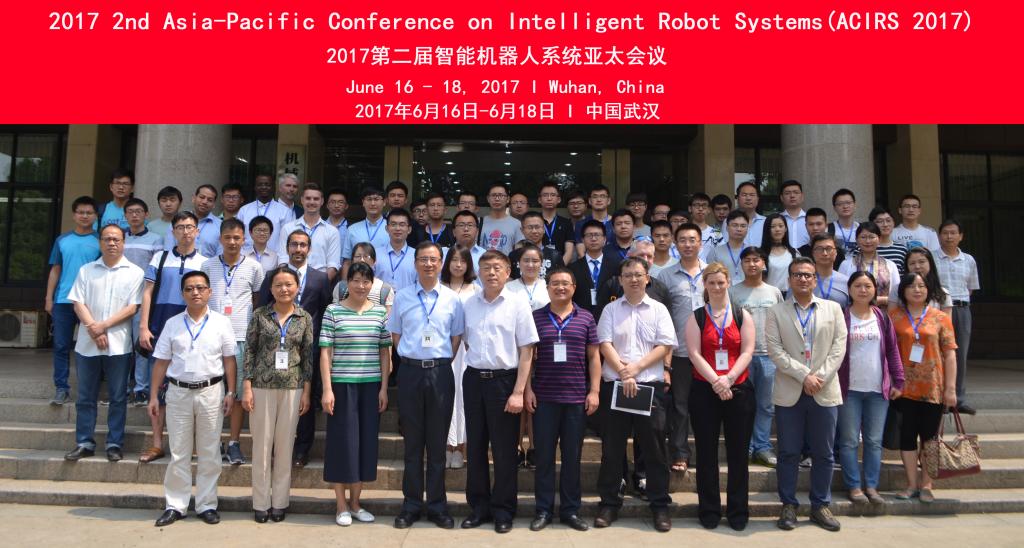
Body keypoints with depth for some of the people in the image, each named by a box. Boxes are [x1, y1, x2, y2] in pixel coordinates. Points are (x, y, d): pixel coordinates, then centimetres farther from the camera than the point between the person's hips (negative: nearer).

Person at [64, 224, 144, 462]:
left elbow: (132, 308, -4)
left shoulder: (134, 272, 2)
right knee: (85, 397, 8)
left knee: (118, 397, 3)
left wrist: (104, 326, -12)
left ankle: (114, 444, 11)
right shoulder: (86, 270, 10)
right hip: (87, 344, 3)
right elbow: (78, 304, 3)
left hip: (119, 344, -2)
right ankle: (84, 443, 18)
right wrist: (93, 329, -10)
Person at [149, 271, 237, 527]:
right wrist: (154, 396, 3)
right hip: (179, 392, 1)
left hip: (211, 392, -1)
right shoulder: (172, 324, 4)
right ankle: (175, 505, 18)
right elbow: (161, 362, 5)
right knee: (178, 453, 8)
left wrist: (231, 392, -5)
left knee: (209, 453, 7)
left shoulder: (221, 323, 0)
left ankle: (206, 504, 17)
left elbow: (229, 360, 1)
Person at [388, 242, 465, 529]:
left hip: (441, 372, 0)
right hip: (410, 371, 0)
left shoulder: (452, 299, 4)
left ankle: (437, 505, 16)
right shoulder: (402, 297, 5)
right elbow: (396, 336, 10)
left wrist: (440, 364, 1)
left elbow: (456, 338, 7)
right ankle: (411, 504, 17)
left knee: (437, 442, 6)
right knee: (412, 441, 7)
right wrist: (414, 360, 3)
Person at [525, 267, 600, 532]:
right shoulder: (535, 317, 4)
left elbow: (594, 356, 6)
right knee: (543, 454, 5)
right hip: (544, 397, 0)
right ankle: (543, 509, 17)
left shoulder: (586, 318, 5)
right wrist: (528, 389, -2)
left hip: (577, 397, 1)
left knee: (573, 455, 9)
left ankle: (571, 510, 20)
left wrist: (594, 391, 0)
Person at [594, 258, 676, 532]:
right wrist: (624, 374, -13)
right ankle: (609, 503, 17)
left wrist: (636, 368, -12)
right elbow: (605, 345, -2)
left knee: (654, 447, 5)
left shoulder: (659, 309, 6)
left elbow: (665, 346, -1)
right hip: (615, 385, 1)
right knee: (612, 447, 6)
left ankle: (660, 505, 16)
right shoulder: (610, 310, 7)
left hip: (651, 385, 0)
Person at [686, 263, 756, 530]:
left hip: (738, 389, 0)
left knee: (738, 451, 5)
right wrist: (715, 381, -16)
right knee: (706, 452, 5)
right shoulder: (696, 317, 6)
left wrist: (728, 378, -15)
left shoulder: (742, 315, 7)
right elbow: (695, 354, -4)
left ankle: (738, 511, 17)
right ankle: (709, 510, 16)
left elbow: (747, 352, -2)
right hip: (704, 390, 0)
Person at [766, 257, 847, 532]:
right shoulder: (776, 312, 4)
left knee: (823, 453, 8)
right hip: (789, 393, -1)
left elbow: (839, 347, 2)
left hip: (825, 392, 2)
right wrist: (804, 376, -14)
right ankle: (788, 505, 16)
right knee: (788, 453, 4)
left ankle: (820, 505, 21)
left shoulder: (833, 309, 9)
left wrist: (820, 377, -10)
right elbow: (775, 350, -5)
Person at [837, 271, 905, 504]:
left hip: (878, 389, 3)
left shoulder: (882, 318, 7)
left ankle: (871, 486, 16)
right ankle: (854, 486, 10)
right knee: (849, 441, 2)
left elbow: (892, 351, 9)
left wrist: (898, 381, 4)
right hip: (850, 389, -3)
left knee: (874, 441, 7)